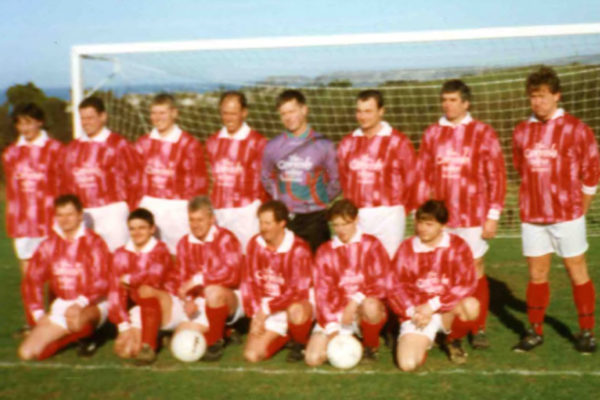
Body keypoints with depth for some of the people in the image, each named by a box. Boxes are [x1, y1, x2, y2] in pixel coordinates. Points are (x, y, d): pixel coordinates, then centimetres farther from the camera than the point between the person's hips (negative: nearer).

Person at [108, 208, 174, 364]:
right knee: (125, 350, -23)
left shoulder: (160, 250, -4)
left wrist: (128, 279, -5)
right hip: (134, 309, 2)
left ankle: (148, 346, -31)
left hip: (157, 306, -2)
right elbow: (115, 290, -4)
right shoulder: (122, 254, 3)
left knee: (147, 292, -36)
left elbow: (155, 277, -22)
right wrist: (124, 326, -13)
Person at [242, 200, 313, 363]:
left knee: (295, 312, -41)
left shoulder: (298, 249, -15)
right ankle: (285, 336, 19)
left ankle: (300, 344, -6)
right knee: (252, 355, -12)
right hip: (265, 310, 4)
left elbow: (299, 291, -18)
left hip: (294, 304, -4)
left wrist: (267, 308, -21)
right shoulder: (255, 244, 0)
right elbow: (248, 282, 3)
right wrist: (255, 315, -7)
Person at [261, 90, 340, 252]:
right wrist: (279, 198, 8)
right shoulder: (272, 147, 5)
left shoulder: (323, 145, 0)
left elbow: (335, 181, 7)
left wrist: (320, 199, 1)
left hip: (315, 218, -2)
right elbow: (267, 178, 18)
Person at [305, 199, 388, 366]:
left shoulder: (371, 245, 0)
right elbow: (322, 291, 1)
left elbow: (379, 283, -9)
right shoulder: (325, 251, 8)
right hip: (336, 313, 2)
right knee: (313, 358, -18)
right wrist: (331, 328, -9)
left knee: (370, 307, -39)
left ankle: (371, 346, -7)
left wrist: (356, 301, -23)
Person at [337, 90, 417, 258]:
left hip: (388, 217, -3)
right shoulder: (348, 143, 9)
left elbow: (411, 179, -1)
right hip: (356, 217, 4)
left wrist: (399, 208, 5)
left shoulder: (398, 142, -3)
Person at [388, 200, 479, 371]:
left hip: (448, 311, 0)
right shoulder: (407, 248, -1)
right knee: (407, 364, -22)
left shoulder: (457, 246, -4)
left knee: (471, 305, -35)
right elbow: (394, 287, -1)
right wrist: (413, 312, -17)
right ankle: (422, 341, 16)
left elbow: (466, 285, -14)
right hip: (417, 314, 0)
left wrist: (432, 306, -19)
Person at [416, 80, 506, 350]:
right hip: (439, 218, 2)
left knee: (475, 271, 3)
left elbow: (497, 176, -2)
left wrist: (493, 216, -7)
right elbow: (423, 177, 9)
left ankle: (479, 330, 14)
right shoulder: (432, 134, 8)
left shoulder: (483, 133, -1)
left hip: (473, 217, -2)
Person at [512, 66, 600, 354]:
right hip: (532, 216, 3)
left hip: (567, 216, -3)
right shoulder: (522, 132, 5)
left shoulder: (575, 129, -6)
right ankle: (535, 331, 19)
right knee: (536, 275, 8)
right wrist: (538, 199, 12)